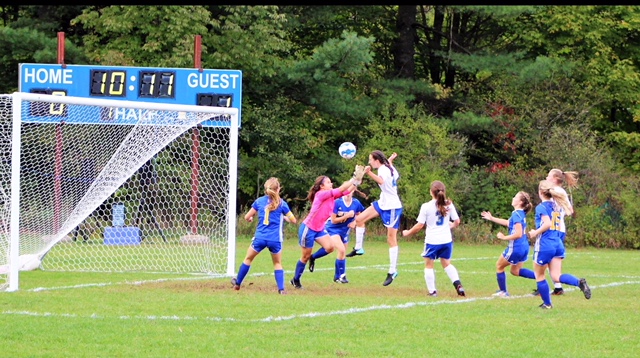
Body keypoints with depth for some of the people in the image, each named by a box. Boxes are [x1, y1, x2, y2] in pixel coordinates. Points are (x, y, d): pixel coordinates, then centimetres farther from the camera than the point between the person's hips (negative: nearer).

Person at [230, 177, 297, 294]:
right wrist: (284, 217, 21)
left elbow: (247, 217, 10)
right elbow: (293, 220, 0)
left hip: (260, 237, 1)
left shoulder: (259, 201, 3)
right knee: (277, 263, 16)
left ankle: (237, 283, 32)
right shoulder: (281, 203, -4)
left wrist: (250, 219, 34)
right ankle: (281, 288, 3)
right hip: (275, 239, -1)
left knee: (248, 259, 21)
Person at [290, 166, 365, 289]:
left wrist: (357, 180, -19)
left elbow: (347, 190, -4)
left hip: (320, 228, 7)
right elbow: (340, 190, -28)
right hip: (308, 228, -7)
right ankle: (295, 280, 20)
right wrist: (354, 179, -27)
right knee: (305, 256, 2)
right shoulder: (320, 194, -20)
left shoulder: (331, 195, 3)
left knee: (330, 247, -14)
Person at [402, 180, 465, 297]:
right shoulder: (449, 205, 0)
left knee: (429, 265, 11)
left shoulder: (426, 206, -11)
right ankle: (458, 285, 1)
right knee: (447, 264, 19)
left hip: (432, 241, -4)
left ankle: (432, 291, 6)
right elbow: (457, 221, 7)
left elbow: (419, 225, -10)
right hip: (446, 240, 4)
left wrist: (407, 233, 6)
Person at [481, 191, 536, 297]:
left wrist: (504, 237, -16)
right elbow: (508, 223, 25)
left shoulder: (517, 214, -20)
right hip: (524, 247, 9)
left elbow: (518, 234, -27)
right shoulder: (521, 213, 9)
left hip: (515, 247, -9)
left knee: (499, 266, 13)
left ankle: (503, 292, 21)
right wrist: (491, 218, 30)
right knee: (515, 271, 21)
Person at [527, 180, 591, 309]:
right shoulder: (555, 205, 12)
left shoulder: (541, 207, -11)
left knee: (539, 276, 12)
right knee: (556, 277, 0)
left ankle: (547, 303, 18)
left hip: (544, 244, -7)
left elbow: (547, 223, -25)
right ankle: (579, 282, -24)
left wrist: (535, 233, -11)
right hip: (558, 244, 7)